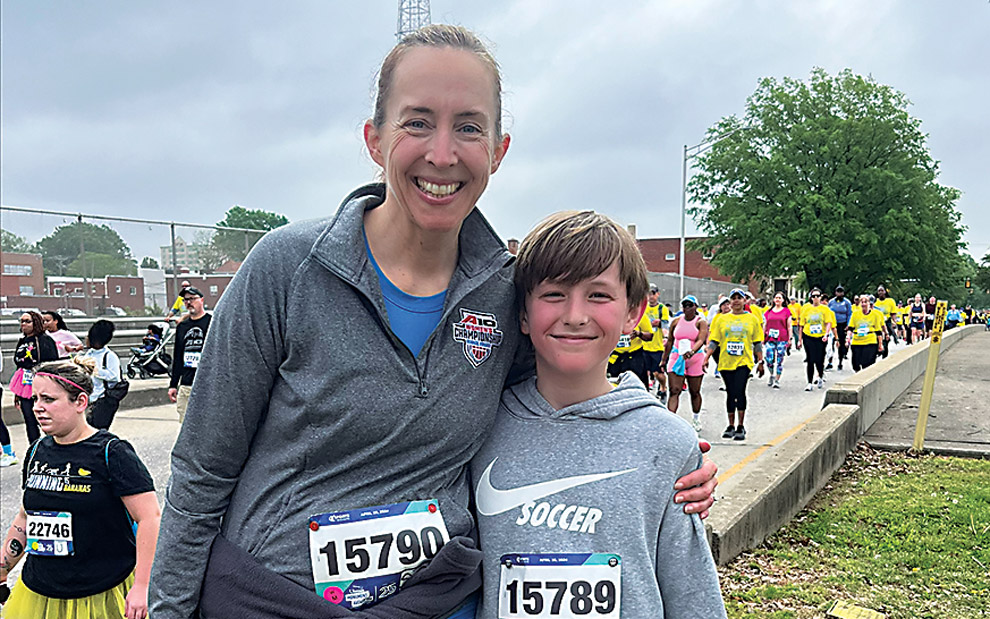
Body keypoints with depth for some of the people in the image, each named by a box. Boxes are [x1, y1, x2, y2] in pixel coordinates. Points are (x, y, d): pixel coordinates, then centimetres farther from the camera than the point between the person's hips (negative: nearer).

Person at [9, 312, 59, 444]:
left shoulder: (45, 340, -5)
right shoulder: (22, 342, 16)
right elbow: (19, 365, 21)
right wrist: (17, 393, 20)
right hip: (25, 388, 7)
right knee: (30, 422, 7)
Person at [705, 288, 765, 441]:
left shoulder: (752, 319, 6)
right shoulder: (722, 319, 8)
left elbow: (757, 343, 8)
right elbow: (714, 341, 7)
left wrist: (760, 362, 4)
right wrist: (706, 357, -2)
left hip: (744, 361, -2)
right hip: (726, 362, 2)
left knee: (739, 391, -16)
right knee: (730, 393, 9)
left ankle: (741, 427, -7)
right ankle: (731, 426, 20)